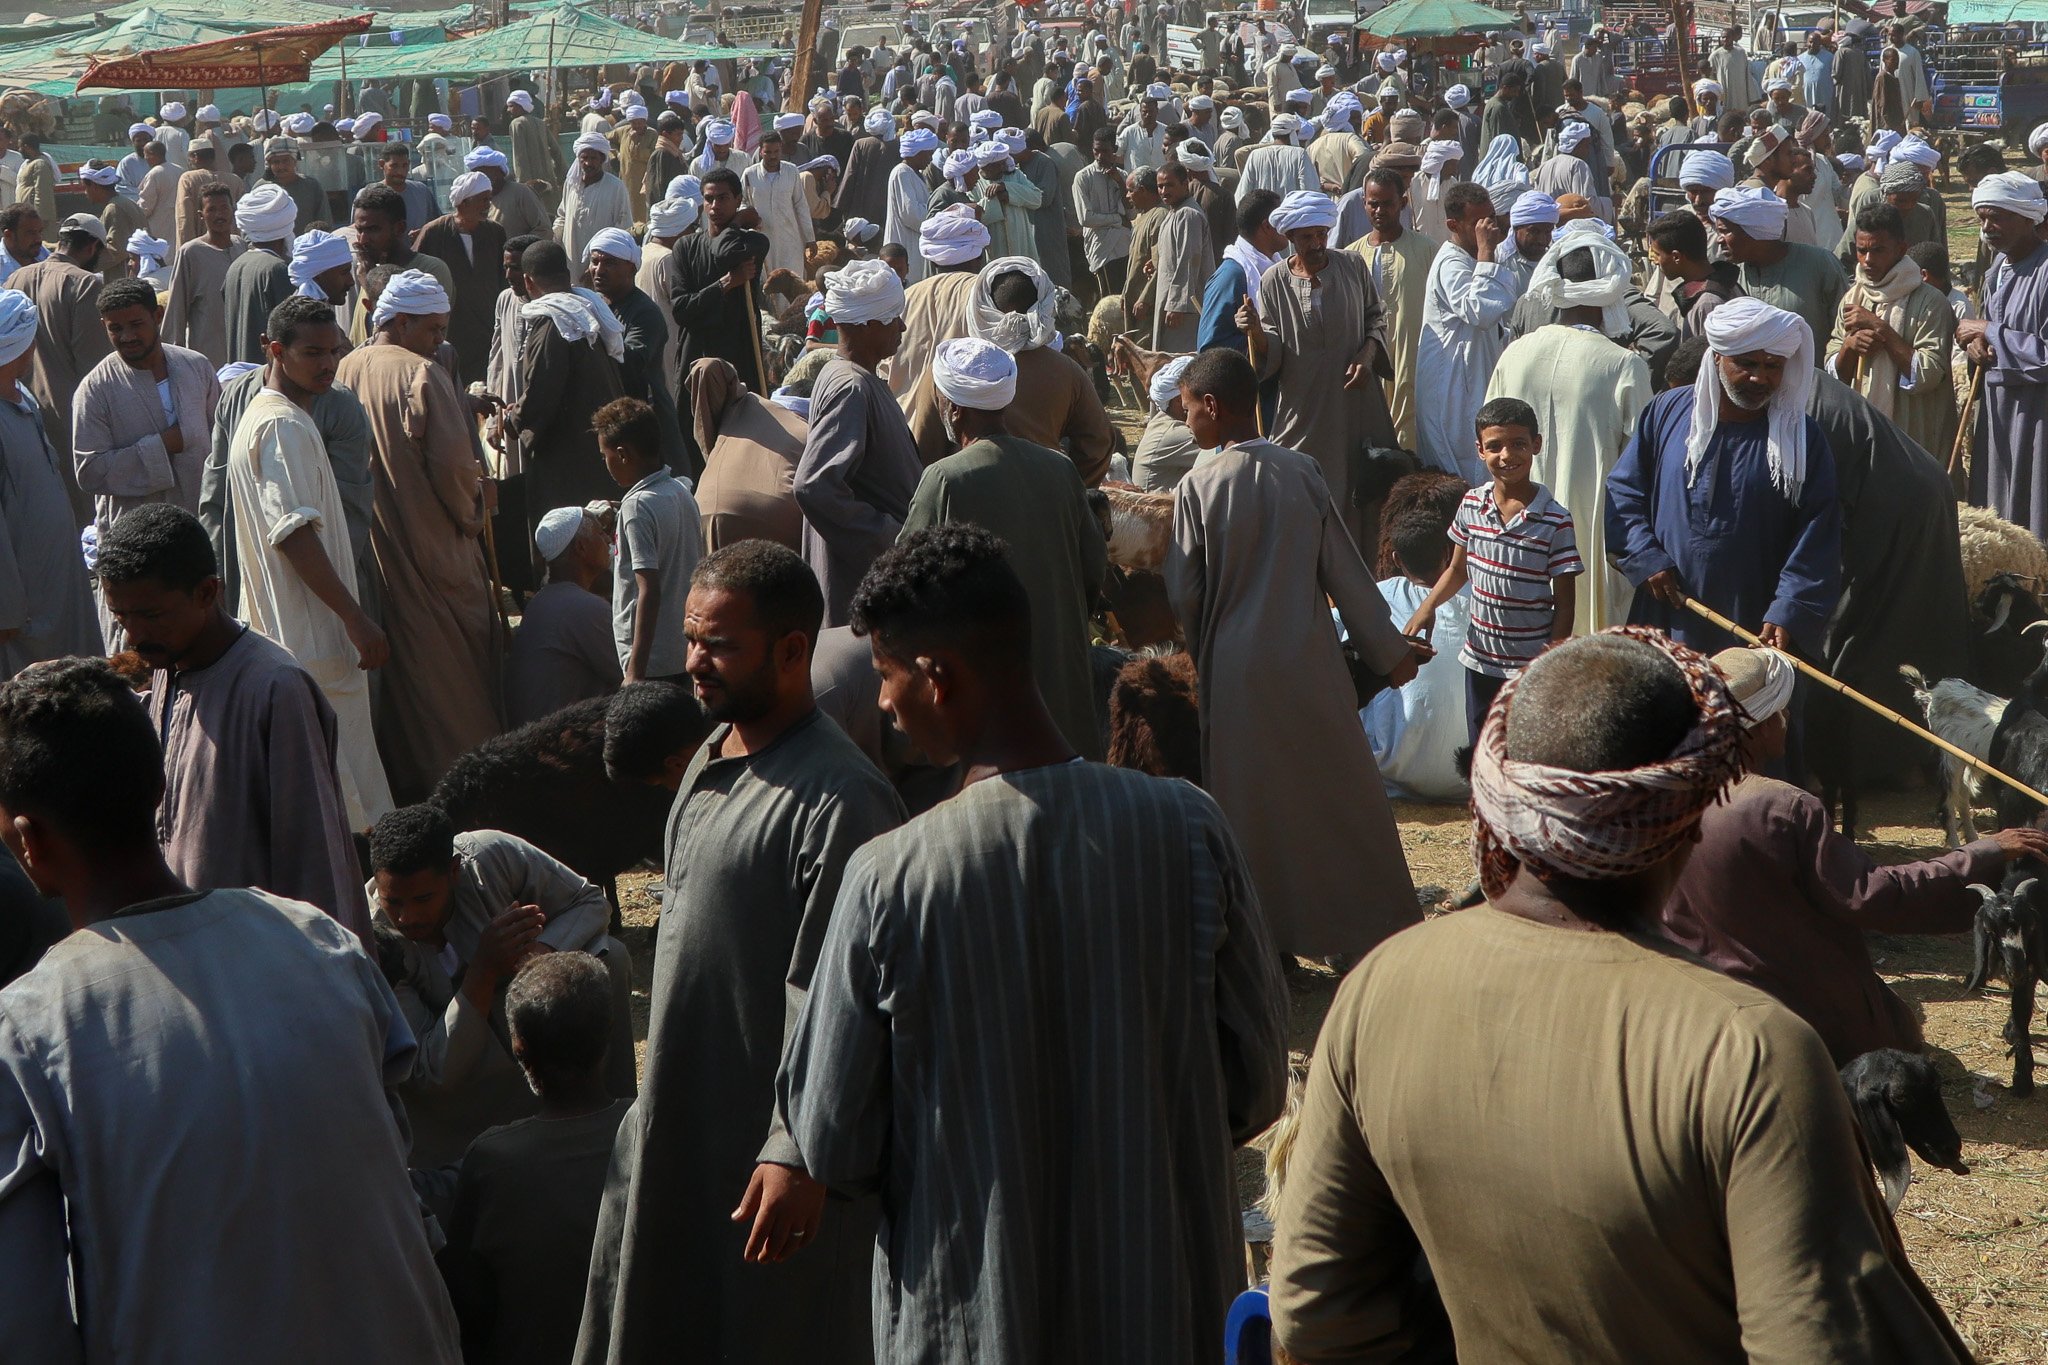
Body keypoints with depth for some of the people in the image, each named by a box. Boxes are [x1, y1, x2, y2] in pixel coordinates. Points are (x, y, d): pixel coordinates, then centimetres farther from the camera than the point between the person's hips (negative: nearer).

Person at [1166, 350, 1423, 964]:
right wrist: (1389, 652, 9)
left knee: (1251, 804, 9)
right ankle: (1369, 925, 23)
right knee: (1335, 789, 14)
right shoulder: (1303, 472, -5)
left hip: (1237, 671, -2)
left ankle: (1268, 936, 16)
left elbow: (1182, 597, -9)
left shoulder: (1197, 488, -13)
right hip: (1310, 663, 3)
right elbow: (1346, 572, -1)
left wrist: (1193, 661, 11)